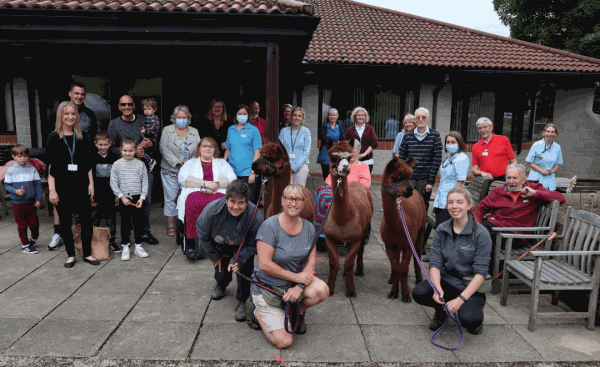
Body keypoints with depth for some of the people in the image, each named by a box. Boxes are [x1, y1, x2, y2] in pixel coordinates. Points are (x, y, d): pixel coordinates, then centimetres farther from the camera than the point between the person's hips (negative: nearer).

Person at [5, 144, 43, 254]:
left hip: (31, 202, 1)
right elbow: (6, 185, 1)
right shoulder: (11, 170, -3)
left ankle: (34, 239, 33)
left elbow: (38, 184, 3)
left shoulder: (32, 169, 0)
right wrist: (16, 191, -18)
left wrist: (39, 199, -1)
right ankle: (25, 245, 20)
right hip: (18, 204, -1)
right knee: (22, 225, 7)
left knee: (34, 223, 6)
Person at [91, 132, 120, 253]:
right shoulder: (92, 158, -1)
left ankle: (112, 241, 20)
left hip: (111, 195, 1)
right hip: (97, 195, -1)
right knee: (95, 219, 7)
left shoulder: (114, 158, 2)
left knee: (112, 219, 10)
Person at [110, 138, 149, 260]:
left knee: (138, 222, 8)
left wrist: (142, 198, -6)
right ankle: (125, 247, 18)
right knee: (125, 223, 6)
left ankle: (138, 246, 21)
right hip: (124, 198, -1)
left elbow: (145, 182, 2)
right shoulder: (117, 165, -2)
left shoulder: (140, 164, 1)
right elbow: (113, 183, -1)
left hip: (138, 197, 1)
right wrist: (121, 196, -8)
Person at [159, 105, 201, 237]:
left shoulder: (194, 132, 11)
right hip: (170, 171, -1)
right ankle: (170, 225, 13)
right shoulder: (167, 130, 5)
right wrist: (176, 161, -15)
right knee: (170, 198, 2)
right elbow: (164, 148, -5)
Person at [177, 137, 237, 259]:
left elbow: (232, 178, 11)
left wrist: (216, 185, -8)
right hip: (195, 193, 0)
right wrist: (205, 183, -7)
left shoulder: (222, 163, 28)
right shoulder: (190, 163, 25)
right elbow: (182, 178, 4)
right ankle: (190, 244, -33)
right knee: (193, 204, -37)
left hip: (218, 194, 1)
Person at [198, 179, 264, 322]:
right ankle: (221, 285, 43)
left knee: (244, 266, -16)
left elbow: (253, 245, -17)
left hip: (243, 248, -1)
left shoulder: (255, 216, -34)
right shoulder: (212, 209, -32)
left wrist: (238, 260, -25)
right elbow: (203, 236, -13)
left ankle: (242, 302, 6)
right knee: (221, 272, 5)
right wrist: (214, 257, -4)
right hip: (219, 247, 1)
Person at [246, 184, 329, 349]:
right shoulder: (270, 226, -20)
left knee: (322, 290, -25)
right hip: (267, 287, -5)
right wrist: (296, 276, -22)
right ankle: (257, 312, 18)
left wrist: (299, 286, -19)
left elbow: (312, 261, -3)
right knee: (283, 342, -12)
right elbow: (264, 264, -24)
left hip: (295, 280, 5)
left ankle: (298, 312, 8)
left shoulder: (308, 227, -2)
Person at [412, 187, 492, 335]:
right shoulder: (441, 230, 0)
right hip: (446, 280, 3)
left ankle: (477, 317, 10)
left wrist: (461, 299, -25)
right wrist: (437, 289, -24)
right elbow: (435, 262, -5)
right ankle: (440, 311, 10)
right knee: (418, 293, -26)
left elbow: (480, 273, -16)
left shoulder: (481, 234, -13)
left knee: (467, 318, -31)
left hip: (471, 287, -3)